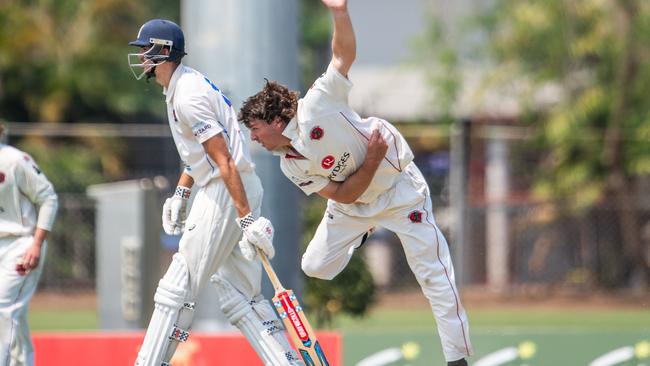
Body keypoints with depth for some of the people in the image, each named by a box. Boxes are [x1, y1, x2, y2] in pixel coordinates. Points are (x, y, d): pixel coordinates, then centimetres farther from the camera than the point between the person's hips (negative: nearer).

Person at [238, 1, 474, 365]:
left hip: (398, 188, -6)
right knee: (316, 267, 10)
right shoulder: (291, 166, -6)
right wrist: (371, 162, -23)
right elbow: (344, 195, -11)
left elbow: (344, 53, -24)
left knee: (434, 274, -10)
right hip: (356, 204, 6)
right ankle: (360, 235, 39)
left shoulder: (317, 105, -20)